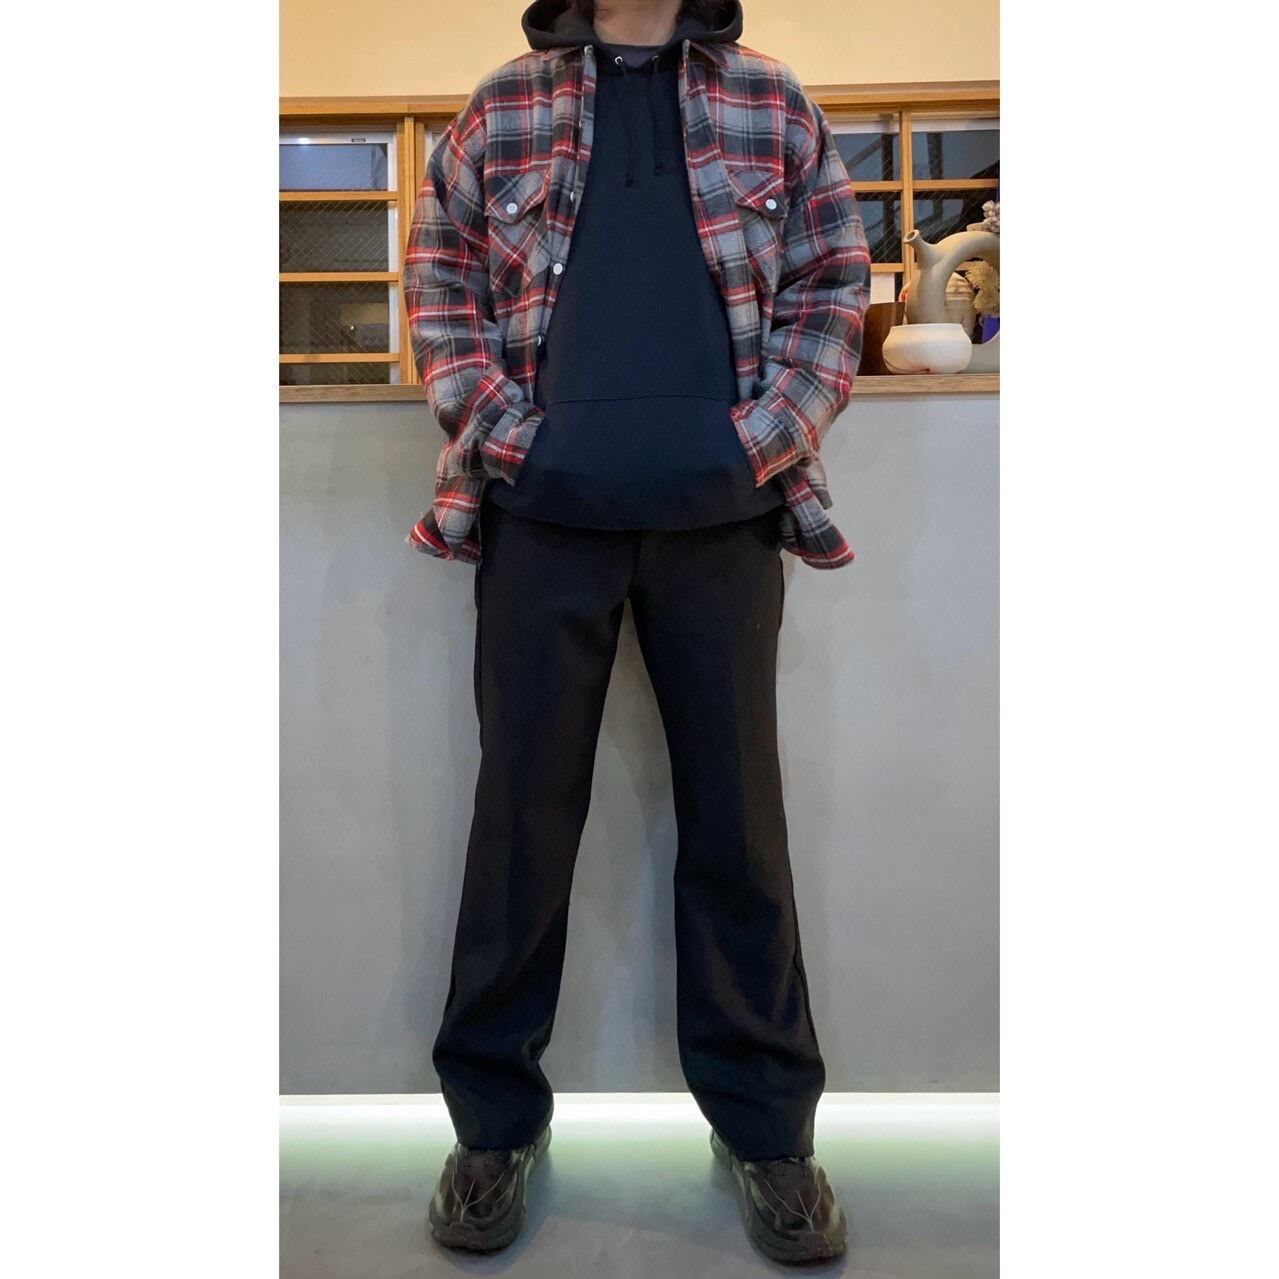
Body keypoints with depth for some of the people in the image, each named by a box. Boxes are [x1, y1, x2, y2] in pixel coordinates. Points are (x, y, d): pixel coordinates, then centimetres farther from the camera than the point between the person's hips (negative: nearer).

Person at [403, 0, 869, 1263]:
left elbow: (834, 280, 10)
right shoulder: (504, 104, 13)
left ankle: (764, 1120, 24)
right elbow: (438, 276, 11)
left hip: (724, 512, 1)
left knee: (735, 806, 6)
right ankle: (495, 1113, 23)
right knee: (523, 802, 5)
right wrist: (493, 426, -4)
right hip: (542, 510, 0)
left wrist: (772, 431, -5)